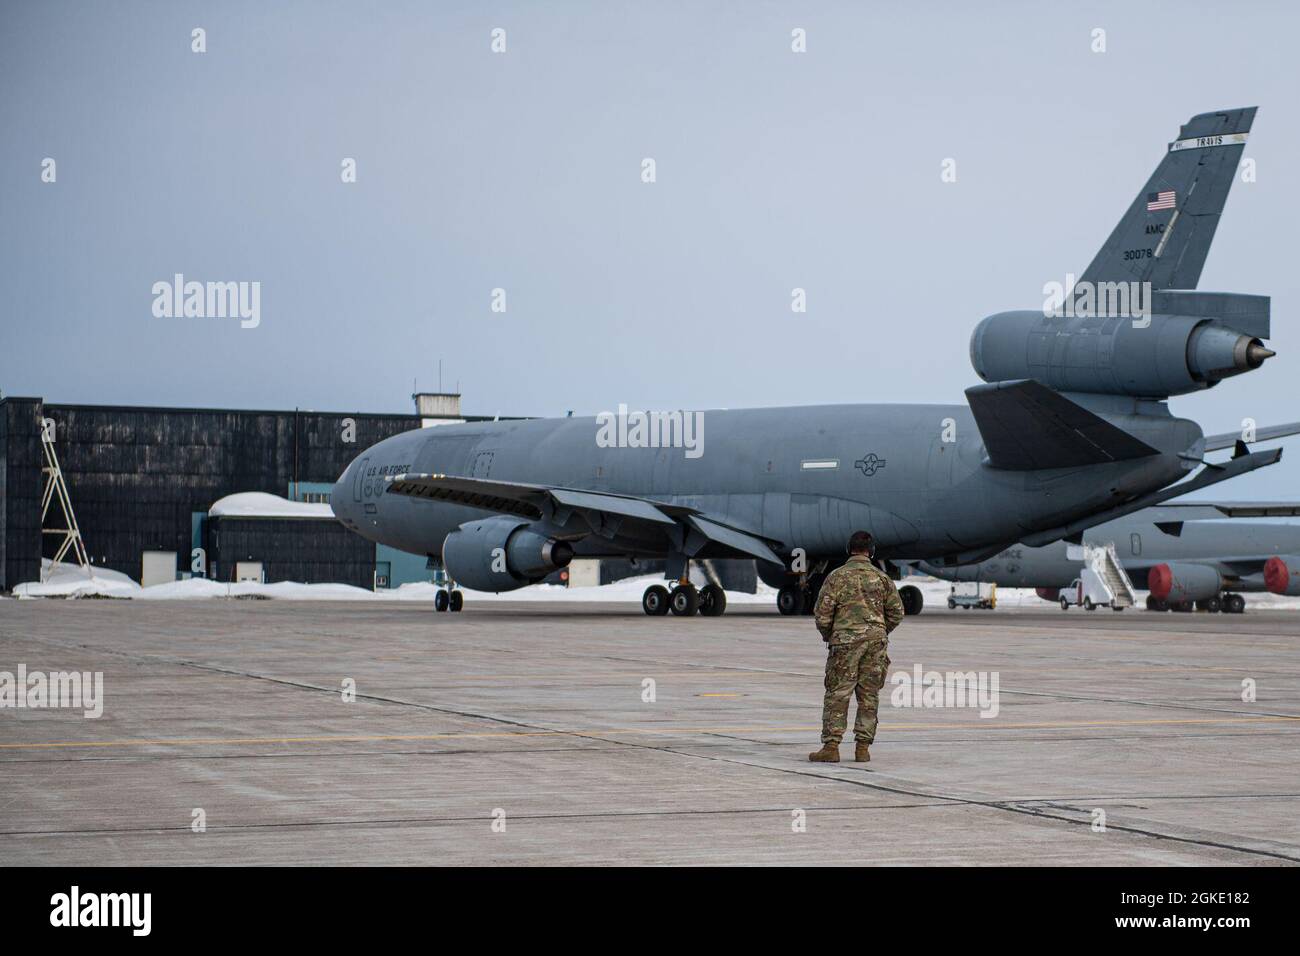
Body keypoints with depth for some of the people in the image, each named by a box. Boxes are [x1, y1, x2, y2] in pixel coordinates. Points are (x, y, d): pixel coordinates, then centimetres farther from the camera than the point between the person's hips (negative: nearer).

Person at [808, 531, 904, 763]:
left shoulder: (837, 576, -1)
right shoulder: (881, 577, 7)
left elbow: (822, 612, -4)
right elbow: (896, 612, 9)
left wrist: (828, 636, 13)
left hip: (846, 641, -3)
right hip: (876, 642, 3)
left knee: (837, 696, -1)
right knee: (869, 696, 7)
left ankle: (831, 746, -6)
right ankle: (862, 747, 6)